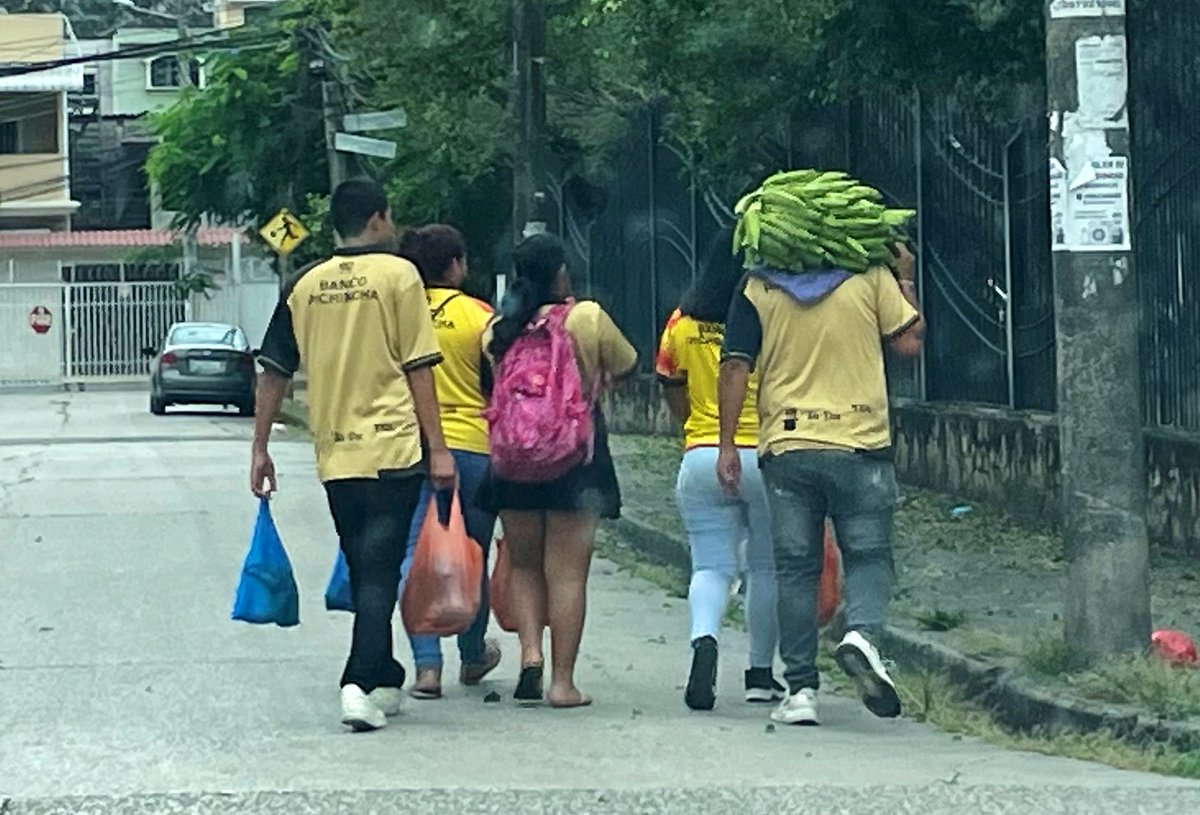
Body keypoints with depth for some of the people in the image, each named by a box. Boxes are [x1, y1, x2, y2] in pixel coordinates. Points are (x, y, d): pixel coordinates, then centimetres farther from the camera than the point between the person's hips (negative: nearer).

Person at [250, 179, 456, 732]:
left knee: (364, 571, 16)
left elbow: (274, 372, 8)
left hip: (334, 452, 4)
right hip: (393, 447, -4)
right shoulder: (397, 275, -4)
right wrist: (438, 448, -4)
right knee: (380, 571, -5)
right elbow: (418, 369, -7)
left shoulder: (305, 285, 7)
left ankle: (385, 683, 24)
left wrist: (260, 449, 14)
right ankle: (362, 683, -18)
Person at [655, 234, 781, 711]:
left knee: (711, 566, 2)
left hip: (702, 457, 2)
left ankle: (704, 640, -26)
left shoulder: (682, 324, 4)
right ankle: (760, 673, 18)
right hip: (766, 455, -2)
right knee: (766, 568, 12)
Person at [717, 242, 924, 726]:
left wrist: (728, 445, 3)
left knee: (795, 570, 7)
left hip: (786, 449, 1)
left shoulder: (758, 288, 3)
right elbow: (909, 343, 2)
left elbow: (736, 366, -1)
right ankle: (862, 633, -20)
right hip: (860, 446, -1)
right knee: (869, 557, 9)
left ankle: (801, 690, 5)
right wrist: (905, 280, 15)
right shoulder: (871, 277, -1)